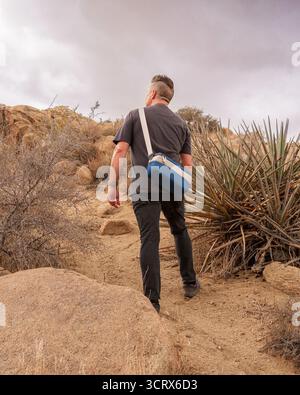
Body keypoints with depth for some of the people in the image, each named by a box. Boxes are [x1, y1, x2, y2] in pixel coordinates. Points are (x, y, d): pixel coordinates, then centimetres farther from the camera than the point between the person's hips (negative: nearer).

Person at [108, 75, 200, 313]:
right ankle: (190, 283, 31)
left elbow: (120, 151, -1)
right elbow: (187, 163, 13)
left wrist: (113, 186, -1)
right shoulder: (181, 123, 19)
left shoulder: (136, 115, 10)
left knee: (150, 240, -2)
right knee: (180, 231, 21)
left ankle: (152, 301, 0)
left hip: (144, 186, -3)